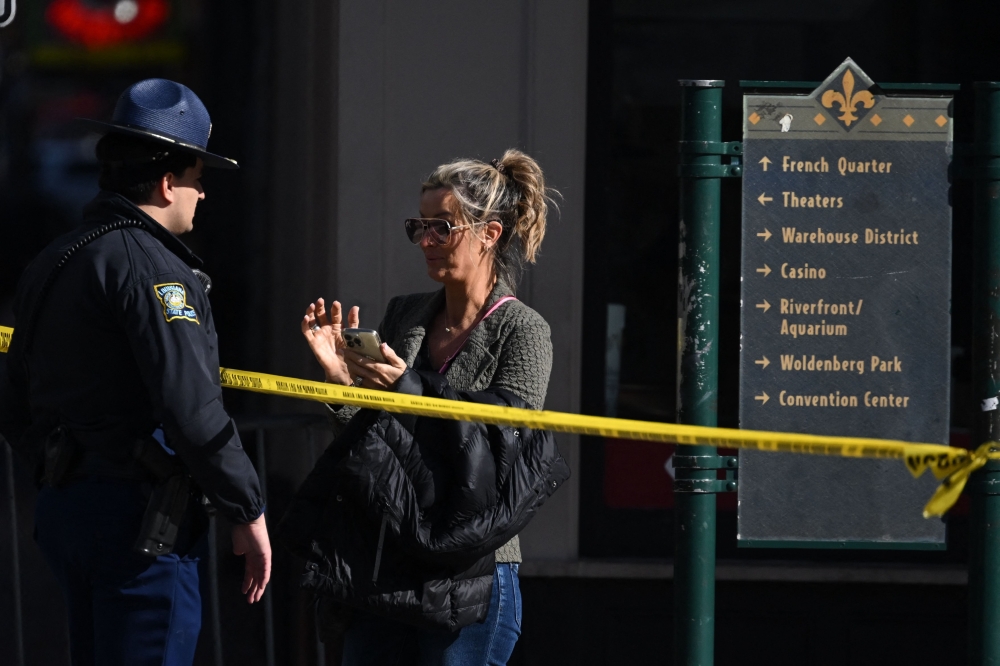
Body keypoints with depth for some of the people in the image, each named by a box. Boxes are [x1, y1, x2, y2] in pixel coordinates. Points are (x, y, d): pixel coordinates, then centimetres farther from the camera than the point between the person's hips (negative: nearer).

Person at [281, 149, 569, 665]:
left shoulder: (522, 332, -6)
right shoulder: (404, 317, 11)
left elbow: (502, 447, -13)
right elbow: (364, 438, 14)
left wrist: (409, 389, -18)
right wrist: (341, 378, -4)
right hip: (384, 570, 6)